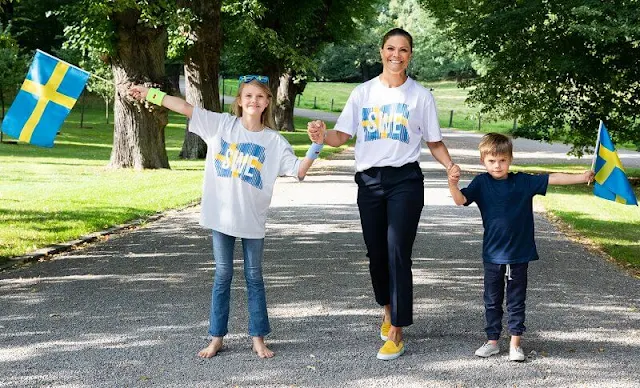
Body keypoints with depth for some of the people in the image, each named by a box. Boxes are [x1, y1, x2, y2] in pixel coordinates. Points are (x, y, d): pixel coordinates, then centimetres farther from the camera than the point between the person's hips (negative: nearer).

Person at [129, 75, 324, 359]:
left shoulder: (274, 141, -1)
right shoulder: (221, 124, -1)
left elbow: (299, 171, -2)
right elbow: (185, 108, -3)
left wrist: (315, 148, -16)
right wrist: (149, 94, -5)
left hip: (252, 219, 0)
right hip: (221, 215, 0)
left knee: (254, 277, 9)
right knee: (223, 276, 8)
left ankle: (258, 338, 16)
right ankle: (216, 338, 16)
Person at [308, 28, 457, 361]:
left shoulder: (421, 96, 3)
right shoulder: (363, 93, 7)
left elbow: (434, 142, 7)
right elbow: (342, 136, 3)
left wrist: (451, 167, -12)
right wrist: (322, 136, -20)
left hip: (405, 180, -3)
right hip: (369, 180, 3)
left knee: (398, 254, -9)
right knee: (376, 253, 11)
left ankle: (396, 334, -5)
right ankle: (388, 309, 38)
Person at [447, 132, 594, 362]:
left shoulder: (524, 182, -1)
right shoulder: (482, 183, -3)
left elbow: (553, 179, -1)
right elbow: (461, 199, -15)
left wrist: (582, 178, -6)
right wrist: (453, 184, -34)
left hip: (520, 254, 0)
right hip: (493, 255, 0)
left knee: (516, 301, 7)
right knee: (492, 300, 10)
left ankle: (515, 344, 15)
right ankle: (492, 341, 22)